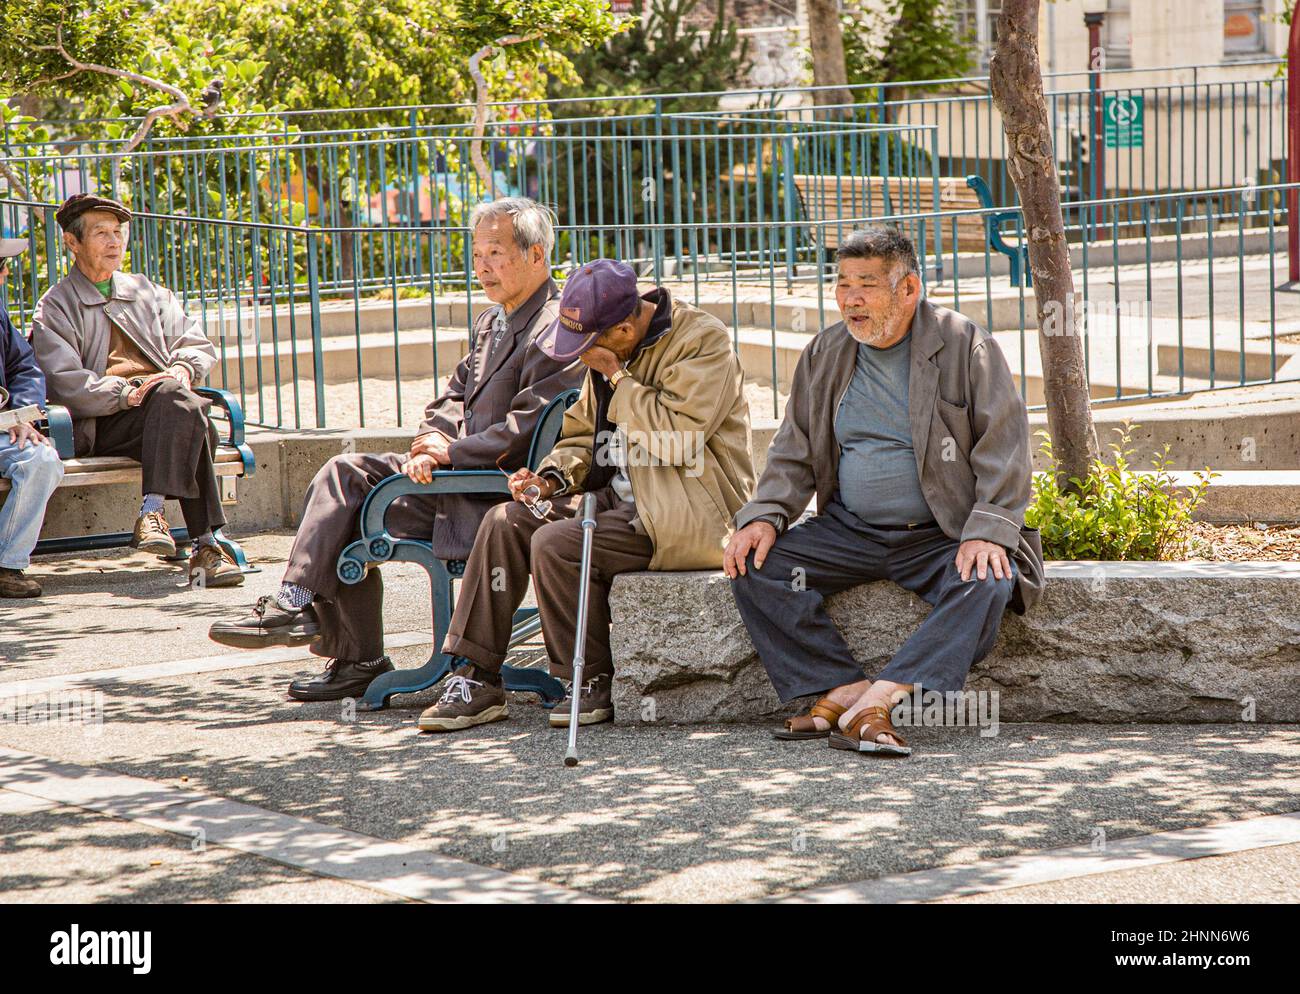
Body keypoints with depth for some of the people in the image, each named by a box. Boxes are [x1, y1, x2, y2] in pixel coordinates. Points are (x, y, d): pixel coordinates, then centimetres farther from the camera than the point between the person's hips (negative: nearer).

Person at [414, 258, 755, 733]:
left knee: (556, 543, -25)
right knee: (505, 523, -4)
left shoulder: (703, 341, -14)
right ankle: (475, 679, -4)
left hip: (688, 515, -9)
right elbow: (583, 432, 20)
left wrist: (616, 377, -17)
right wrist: (552, 478, 1)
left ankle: (594, 683, -8)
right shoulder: (609, 350, 11)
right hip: (623, 499, 9)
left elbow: (674, 437, -24)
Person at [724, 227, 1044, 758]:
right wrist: (765, 515, -4)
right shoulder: (825, 353, 9)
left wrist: (987, 531, -22)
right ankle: (843, 689, -24)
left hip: (942, 534, -4)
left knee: (988, 584, -34)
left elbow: (1004, 447, -9)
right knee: (754, 565, -18)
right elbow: (793, 453, 14)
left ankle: (877, 699, -43)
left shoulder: (966, 346, -4)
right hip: (848, 530, 4)